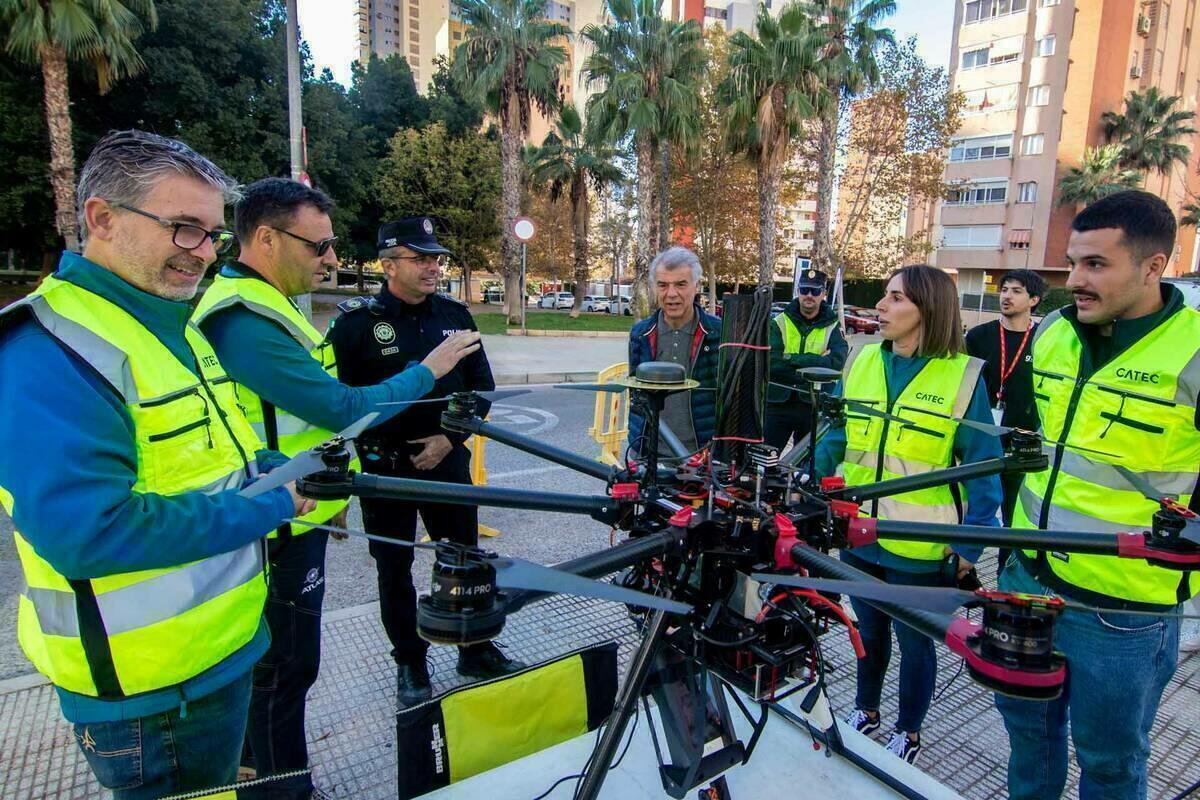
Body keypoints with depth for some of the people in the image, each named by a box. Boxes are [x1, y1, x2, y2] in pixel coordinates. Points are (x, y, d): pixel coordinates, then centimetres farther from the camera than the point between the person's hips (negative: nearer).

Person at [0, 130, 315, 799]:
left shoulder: (174, 325, 8)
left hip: (227, 644, 9)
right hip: (151, 689, -9)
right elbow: (85, 530, -30)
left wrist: (280, 470, -2)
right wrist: (268, 505, -24)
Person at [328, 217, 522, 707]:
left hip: (447, 459, 3)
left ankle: (476, 652, 31)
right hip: (385, 466, -2)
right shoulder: (357, 321, -7)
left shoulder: (455, 316, 4)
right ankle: (410, 665, 29)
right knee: (395, 570, 11)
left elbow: (482, 385, 6)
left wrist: (450, 436, -5)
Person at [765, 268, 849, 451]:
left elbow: (836, 363, -16)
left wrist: (791, 358, -18)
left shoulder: (833, 327, 3)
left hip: (813, 407, 1)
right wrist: (816, 362, -16)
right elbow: (771, 362, -15)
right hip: (777, 403, 0)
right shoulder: (780, 322, 1)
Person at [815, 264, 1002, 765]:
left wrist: (971, 544, -12)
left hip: (920, 547, -4)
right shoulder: (861, 361, 0)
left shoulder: (962, 376, -12)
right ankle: (865, 709, 47)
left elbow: (983, 466, -9)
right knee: (868, 630, 22)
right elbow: (836, 436, 7)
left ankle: (908, 733, 40)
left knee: (914, 641, 16)